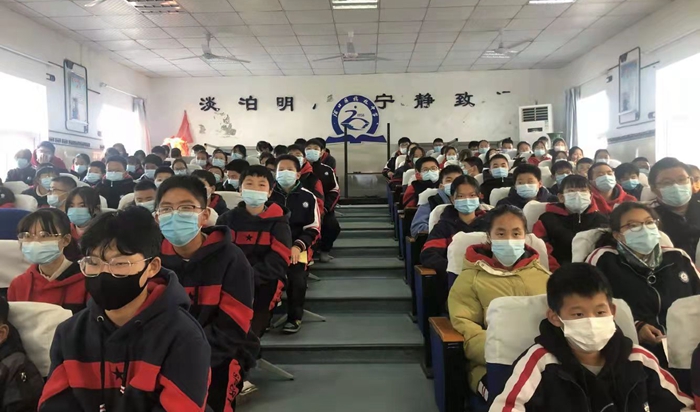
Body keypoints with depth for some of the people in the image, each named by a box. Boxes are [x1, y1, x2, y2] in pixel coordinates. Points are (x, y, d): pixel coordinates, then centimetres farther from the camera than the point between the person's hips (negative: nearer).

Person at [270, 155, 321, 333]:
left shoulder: (308, 197, 6)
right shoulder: (268, 195, 8)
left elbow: (313, 229, 3)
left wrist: (298, 246, -13)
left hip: (298, 247, 0)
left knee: (297, 279, -25)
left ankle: (295, 317, 0)